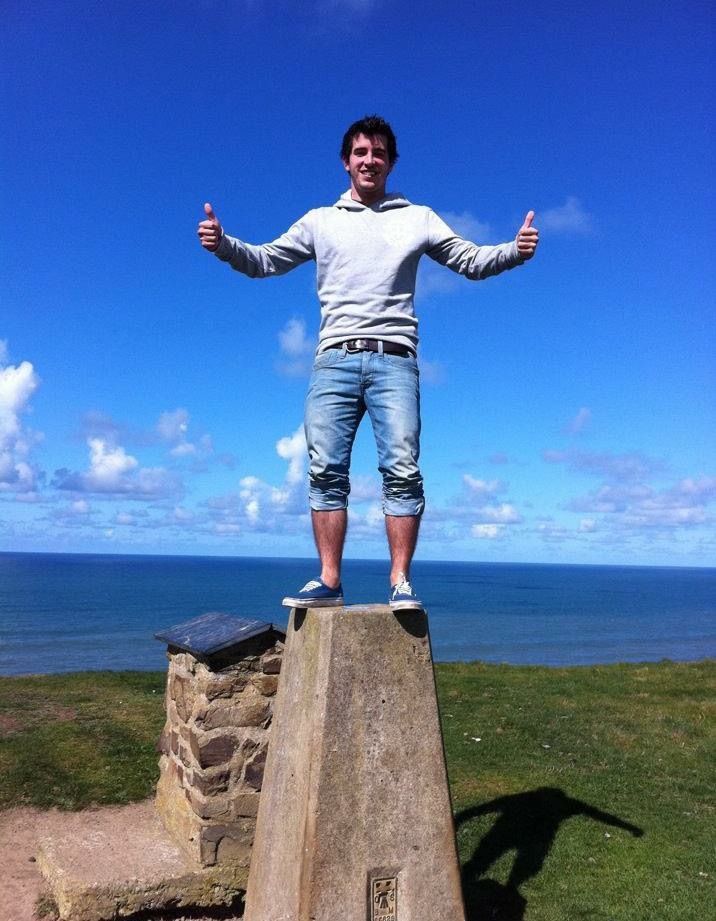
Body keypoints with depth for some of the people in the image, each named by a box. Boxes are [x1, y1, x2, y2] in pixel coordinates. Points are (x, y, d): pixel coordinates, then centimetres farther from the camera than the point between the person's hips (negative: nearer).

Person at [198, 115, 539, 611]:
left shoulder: (418, 218, 18)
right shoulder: (320, 221, 20)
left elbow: (471, 260, 15)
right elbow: (264, 261, 17)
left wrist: (515, 250, -4)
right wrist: (223, 244, -2)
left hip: (393, 360, -1)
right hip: (334, 360, 1)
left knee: (403, 470, -11)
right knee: (325, 471, -5)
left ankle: (401, 583, -5)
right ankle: (329, 582, 1)